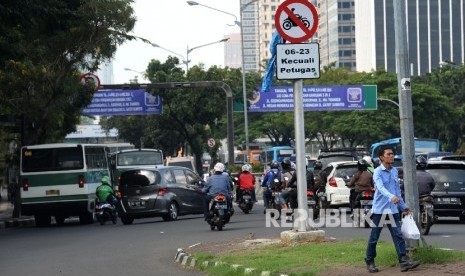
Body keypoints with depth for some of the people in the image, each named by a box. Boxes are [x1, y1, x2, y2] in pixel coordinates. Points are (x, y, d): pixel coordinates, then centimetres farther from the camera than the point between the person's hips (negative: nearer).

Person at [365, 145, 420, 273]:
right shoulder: (378, 172, -10)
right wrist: (391, 197, -45)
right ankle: (369, 262, 16)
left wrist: (403, 206, 20)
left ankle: (404, 261, -9)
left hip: (393, 210, 5)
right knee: (374, 238, 3)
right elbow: (380, 187, -28)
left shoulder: (394, 171, 11)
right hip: (379, 210, -5)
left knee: (398, 236, -4)